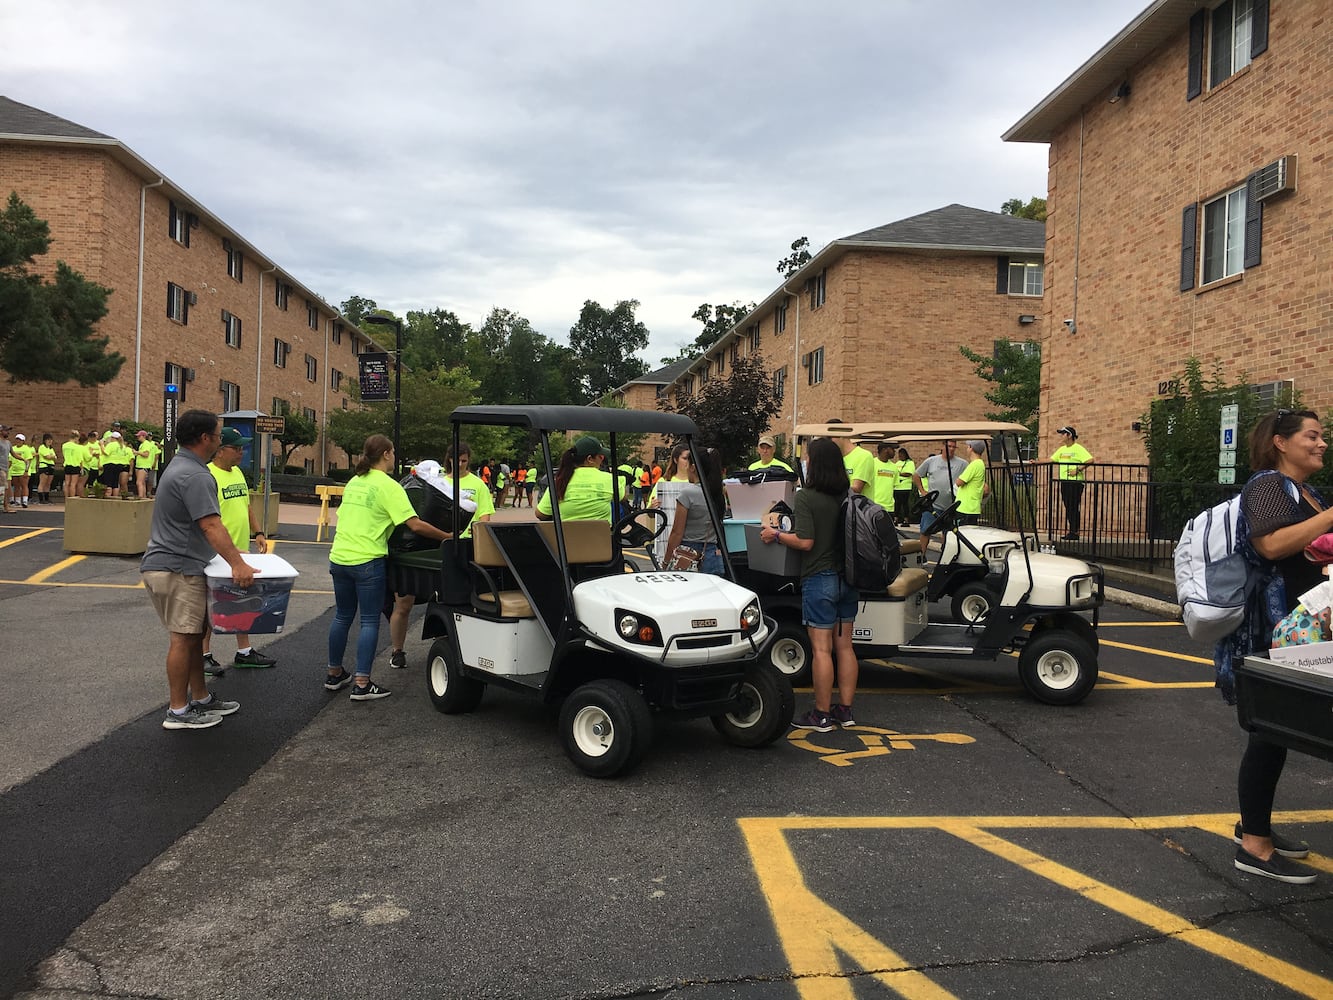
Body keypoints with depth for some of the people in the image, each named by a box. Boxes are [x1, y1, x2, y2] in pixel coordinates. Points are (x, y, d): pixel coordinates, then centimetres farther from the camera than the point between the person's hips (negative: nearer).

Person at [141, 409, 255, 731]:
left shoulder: (181, 467, 17)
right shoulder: (195, 476, -19)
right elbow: (211, 526, -27)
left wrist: (232, 555, 25)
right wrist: (238, 565, -31)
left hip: (176, 566, 11)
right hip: (177, 570, -11)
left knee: (194, 635, 16)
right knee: (183, 638, -4)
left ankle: (201, 699, 25)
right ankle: (178, 711, 3)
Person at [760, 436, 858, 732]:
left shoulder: (806, 497, -14)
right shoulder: (849, 496, 5)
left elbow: (805, 541, -18)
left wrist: (776, 536, -4)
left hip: (819, 578, -7)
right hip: (848, 577, 7)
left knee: (821, 649, -1)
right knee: (844, 646, 12)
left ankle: (822, 715, 6)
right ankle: (845, 711, 19)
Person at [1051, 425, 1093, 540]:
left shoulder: (1078, 449, -7)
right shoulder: (1062, 449, 17)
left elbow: (1090, 460, -16)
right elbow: (1051, 460, 18)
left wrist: (1078, 470, -19)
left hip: (1075, 481, -8)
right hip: (1064, 481, 8)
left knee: (1073, 507, -7)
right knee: (1068, 507, 9)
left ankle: (1075, 532, -4)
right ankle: (1071, 530, 14)